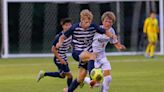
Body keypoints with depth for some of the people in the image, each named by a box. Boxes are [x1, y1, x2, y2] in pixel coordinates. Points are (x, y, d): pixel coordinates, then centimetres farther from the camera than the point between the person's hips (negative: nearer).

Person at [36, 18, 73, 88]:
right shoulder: (59, 37, -26)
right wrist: (60, 59, -21)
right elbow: (53, 49, -22)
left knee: (62, 75, 21)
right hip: (59, 59, -9)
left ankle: (44, 74, 30)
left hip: (64, 58, 9)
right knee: (69, 75, -6)